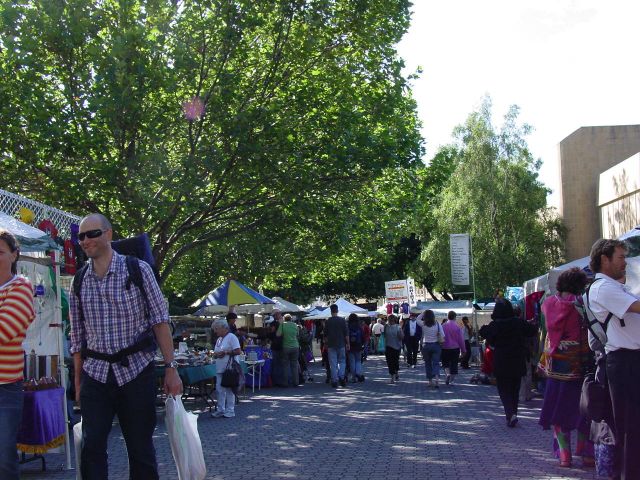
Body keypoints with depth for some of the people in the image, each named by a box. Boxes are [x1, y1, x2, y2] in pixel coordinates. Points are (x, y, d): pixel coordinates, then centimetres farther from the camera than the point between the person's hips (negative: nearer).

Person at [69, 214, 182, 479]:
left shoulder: (138, 269, -2)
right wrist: (78, 382, 12)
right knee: (91, 447, -3)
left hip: (136, 370, -2)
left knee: (141, 448, 4)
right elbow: (77, 338, 13)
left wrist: (171, 367, -8)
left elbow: (160, 321, -3)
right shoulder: (79, 281, 8)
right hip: (95, 373, 3)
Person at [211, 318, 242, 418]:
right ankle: (220, 410, 15)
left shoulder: (231, 337, -7)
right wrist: (216, 354, -2)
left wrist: (225, 352, -16)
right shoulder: (219, 339, 19)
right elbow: (215, 354, 22)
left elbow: (238, 351, -16)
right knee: (219, 390, 8)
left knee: (229, 390, -2)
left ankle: (230, 411, 4)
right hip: (220, 369, 8)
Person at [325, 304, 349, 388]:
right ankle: (342, 377, -4)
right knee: (342, 361, 13)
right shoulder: (342, 320, -3)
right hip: (341, 344, 0)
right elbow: (346, 334, -2)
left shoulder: (328, 321, -3)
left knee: (333, 363, 3)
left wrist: (326, 343, 15)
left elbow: (325, 334, 3)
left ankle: (334, 381, 1)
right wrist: (348, 343, 6)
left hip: (331, 345, 0)